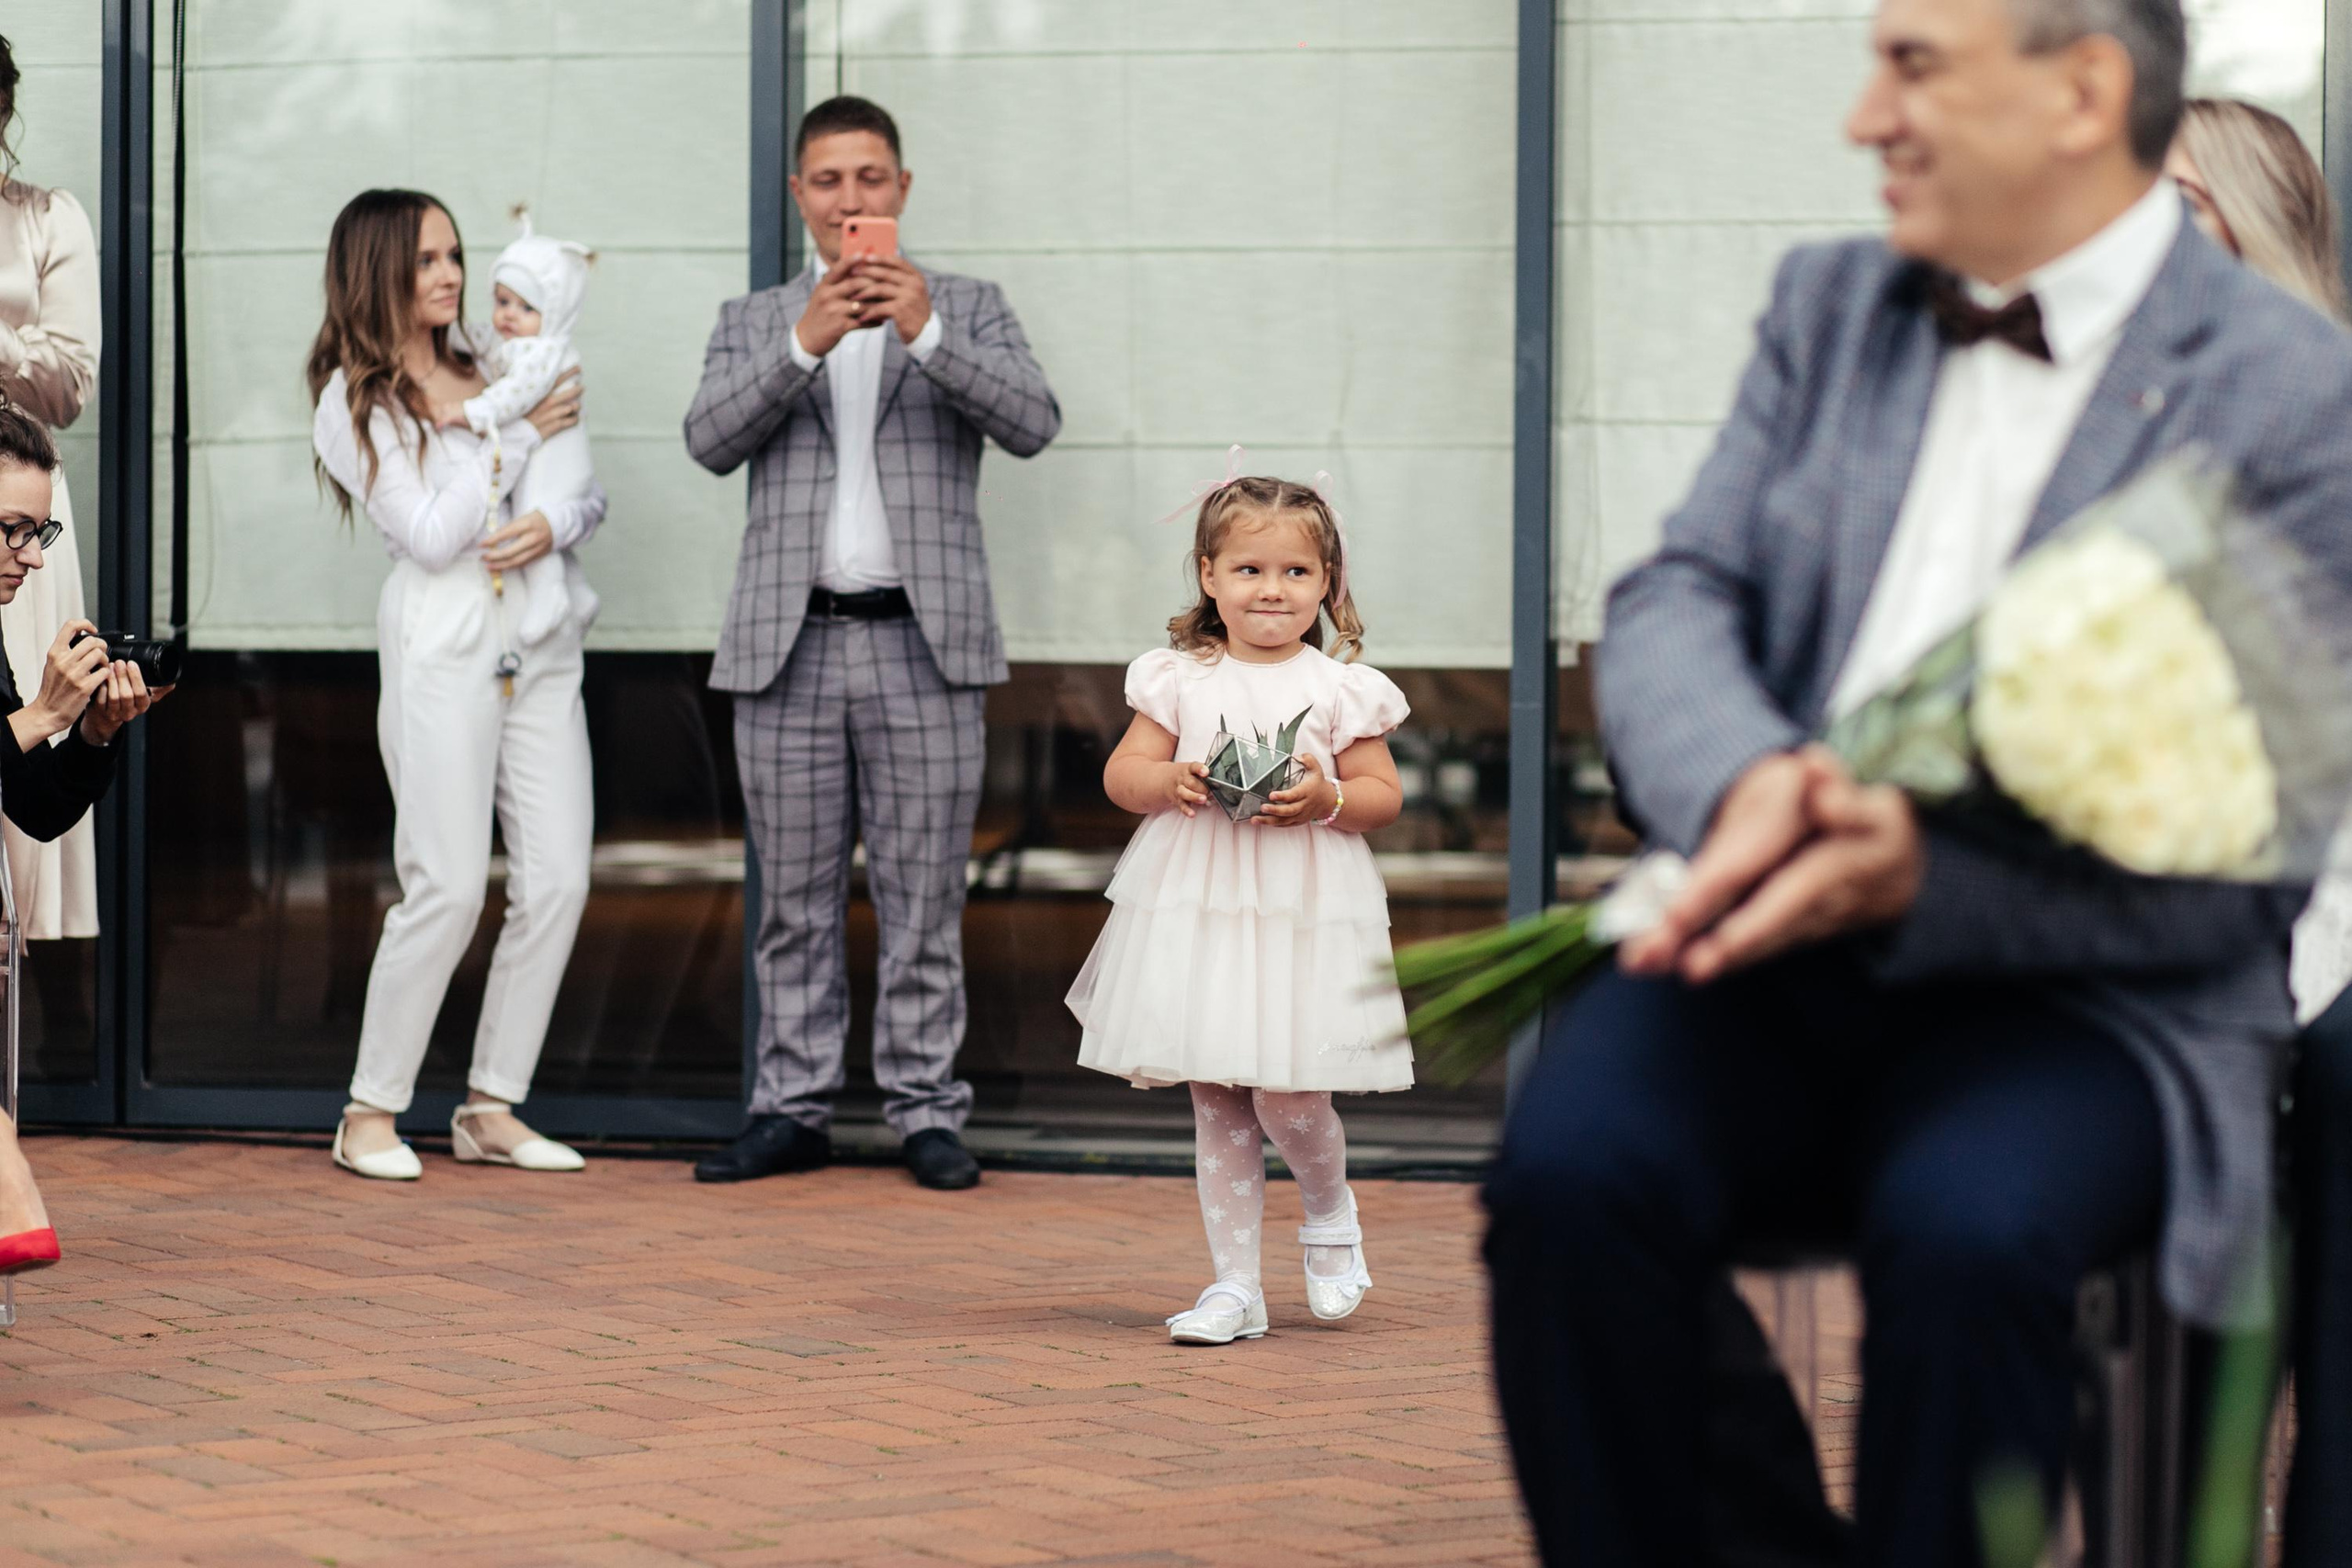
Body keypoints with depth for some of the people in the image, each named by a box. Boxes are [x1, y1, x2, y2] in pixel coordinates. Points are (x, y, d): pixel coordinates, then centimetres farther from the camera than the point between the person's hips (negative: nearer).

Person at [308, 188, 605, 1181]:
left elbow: (590, 493, 15)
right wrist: (522, 438, -7)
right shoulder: (352, 402, -1)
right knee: (449, 886, -11)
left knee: (558, 878, -1)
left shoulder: (490, 377, 16)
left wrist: (554, 525, -8)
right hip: (442, 643, -6)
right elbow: (430, 534, -10)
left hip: (537, 645, 6)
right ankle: (370, 1112, 1)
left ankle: (491, 1109, 7)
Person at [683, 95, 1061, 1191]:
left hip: (922, 646, -1)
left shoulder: (968, 309, 10)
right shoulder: (753, 321, 14)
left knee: (924, 899, -1)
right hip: (789, 647, 2)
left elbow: (1031, 424, -6)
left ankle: (926, 1112, 4)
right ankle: (793, 1110, 10)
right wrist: (804, 345, -17)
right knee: (797, 903, 5)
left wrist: (927, 334, -19)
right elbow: (710, 440, -4)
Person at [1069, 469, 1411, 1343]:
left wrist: (1329, 798, -16)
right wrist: (1171, 782, -14)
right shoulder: (1179, 680, 5)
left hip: (1304, 917, -2)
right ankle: (1234, 1286, 12)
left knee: (1285, 1095, -9)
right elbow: (1120, 772, 6)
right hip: (1196, 912, 2)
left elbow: (1385, 796, 3)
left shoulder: (1338, 689, 2)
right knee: (1217, 1106, 4)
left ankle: (1330, 1214, 24)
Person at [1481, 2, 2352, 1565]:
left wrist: (1924, 876, -24)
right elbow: (1673, 602, 6)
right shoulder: (1831, 305, 15)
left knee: (1964, 1228, -35)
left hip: (2080, 988, -4)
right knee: (1571, 1168, -26)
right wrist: (1747, 783, -18)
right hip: (1775, 932, 4)